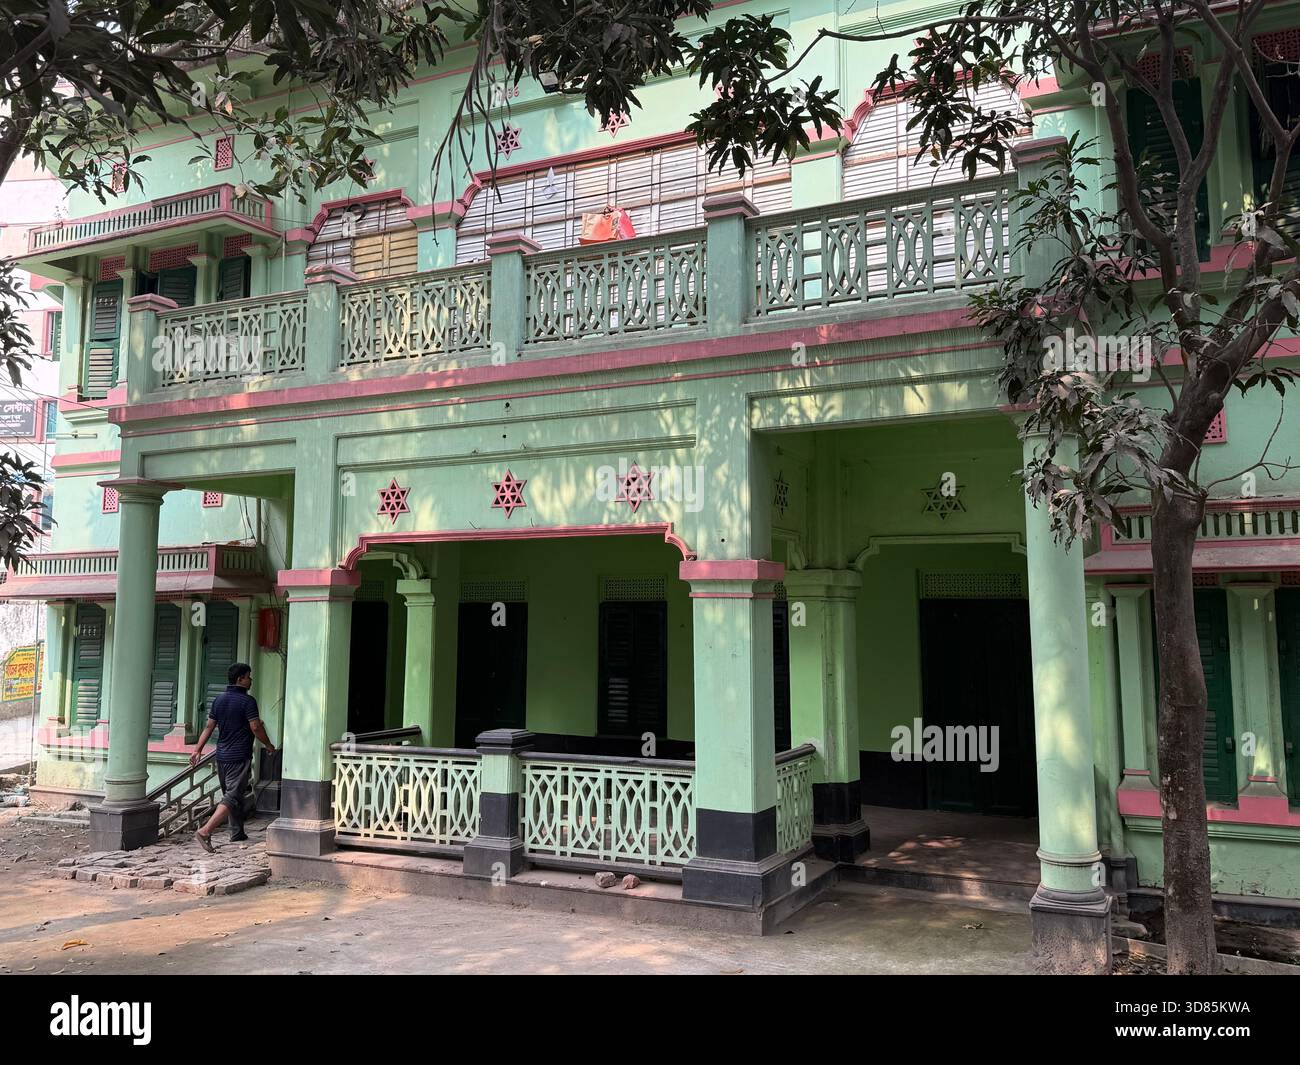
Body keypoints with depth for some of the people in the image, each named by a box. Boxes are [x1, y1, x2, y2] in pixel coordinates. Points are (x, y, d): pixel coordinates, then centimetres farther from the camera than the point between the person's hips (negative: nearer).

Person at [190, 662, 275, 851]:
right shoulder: (247, 701, -13)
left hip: (222, 756, 8)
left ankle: (237, 833, 29)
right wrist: (269, 745, -1)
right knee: (233, 796, -8)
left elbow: (209, 726, 10)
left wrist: (198, 749, 15)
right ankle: (205, 831, -21)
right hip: (240, 756, -8)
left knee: (232, 793, 19)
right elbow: (255, 727, -15)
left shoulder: (219, 700, 9)